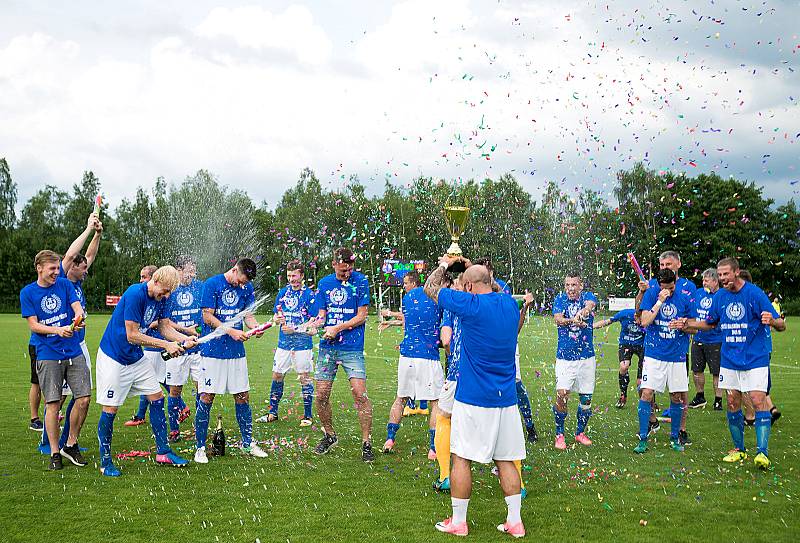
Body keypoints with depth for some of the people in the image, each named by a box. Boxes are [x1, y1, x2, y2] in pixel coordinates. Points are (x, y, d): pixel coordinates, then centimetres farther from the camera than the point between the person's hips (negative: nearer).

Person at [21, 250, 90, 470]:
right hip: (48, 355, -2)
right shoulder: (28, 293, 0)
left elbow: (77, 308, -2)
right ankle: (54, 453, 9)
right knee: (53, 404, -2)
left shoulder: (64, 284, 6)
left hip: (74, 353, 3)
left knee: (83, 399, -2)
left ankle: (71, 445, 16)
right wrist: (58, 330, -19)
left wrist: (78, 318, -26)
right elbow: (33, 325, -3)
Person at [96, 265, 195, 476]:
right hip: (113, 358, -8)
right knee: (110, 409, -4)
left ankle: (163, 452, 15)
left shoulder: (160, 298, -1)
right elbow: (132, 336, -26)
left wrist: (186, 339, -14)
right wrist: (166, 345, -23)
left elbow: (165, 327, 4)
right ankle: (105, 462, 7)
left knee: (157, 399, 7)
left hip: (137, 357, 8)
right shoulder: (135, 295, -26)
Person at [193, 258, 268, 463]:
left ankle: (248, 443, 20)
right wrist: (231, 331, -18)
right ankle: (200, 448, 5)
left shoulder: (247, 288, 8)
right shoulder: (212, 284, -8)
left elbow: (248, 315, 10)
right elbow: (207, 317, -10)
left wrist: (255, 327, -12)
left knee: (242, 396, 7)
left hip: (237, 352, 5)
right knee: (206, 397, -4)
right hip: (213, 351, -5)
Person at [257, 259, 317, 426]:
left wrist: (294, 329, -19)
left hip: (302, 343, -5)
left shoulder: (309, 294, -6)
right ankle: (272, 413, 20)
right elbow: (276, 315, 16)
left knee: (305, 378, 1)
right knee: (277, 376, 8)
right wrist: (277, 319, -8)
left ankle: (307, 415, 11)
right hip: (283, 343, 5)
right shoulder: (283, 292, 9)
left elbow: (313, 321, -8)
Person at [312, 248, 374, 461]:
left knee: (360, 394, -11)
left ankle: (366, 443, -1)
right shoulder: (324, 283, 9)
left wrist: (337, 328, -13)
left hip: (352, 347, -4)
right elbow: (321, 315, 11)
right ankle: (329, 435, 25)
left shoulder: (360, 281, -2)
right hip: (327, 347, 4)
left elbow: (361, 316, -5)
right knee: (321, 395, 3)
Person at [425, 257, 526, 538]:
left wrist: (444, 264, 17)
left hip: (473, 399, -6)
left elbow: (430, 288, 1)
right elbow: (494, 288, 31)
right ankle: (514, 522, 14)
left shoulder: (470, 304, -13)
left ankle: (458, 522, 12)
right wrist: (471, 266, 34)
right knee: (506, 460, 12)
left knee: (461, 458, 5)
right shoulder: (510, 303, 5)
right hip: (506, 399, 6)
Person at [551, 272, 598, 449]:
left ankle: (580, 432, 28)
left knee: (586, 398, 7)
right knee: (561, 395, -14)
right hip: (564, 357, -1)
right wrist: (576, 320, -36)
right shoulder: (560, 299, 3)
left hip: (586, 356, 1)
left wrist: (581, 313, -48)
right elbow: (558, 319, -16)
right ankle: (559, 434, 1)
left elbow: (589, 305, -24)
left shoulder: (588, 297, 1)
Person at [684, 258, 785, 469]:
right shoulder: (719, 296, 4)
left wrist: (772, 321, -35)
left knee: (758, 402, -12)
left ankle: (763, 453, -13)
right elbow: (709, 323, 21)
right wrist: (687, 324, 7)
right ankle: (739, 449, 20)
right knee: (733, 404, 7)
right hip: (730, 360, 5)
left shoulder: (755, 293, -11)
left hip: (756, 359, -5)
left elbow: (781, 325, -12)